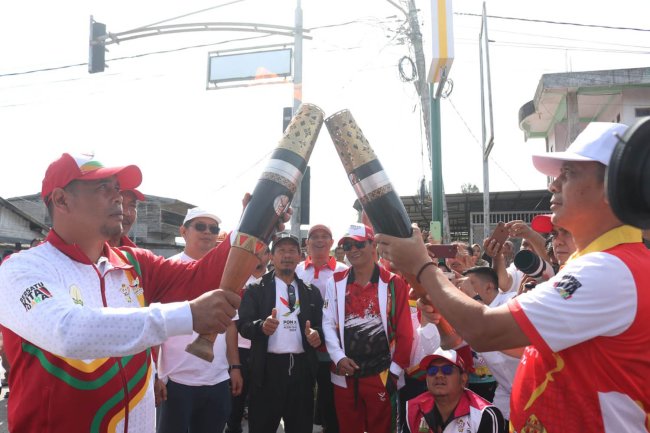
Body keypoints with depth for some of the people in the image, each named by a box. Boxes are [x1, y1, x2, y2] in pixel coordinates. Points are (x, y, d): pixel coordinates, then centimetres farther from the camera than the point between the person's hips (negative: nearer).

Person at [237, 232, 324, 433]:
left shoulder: (312, 292, 11)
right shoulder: (256, 289, 3)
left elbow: (321, 326, 13)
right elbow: (243, 324, -5)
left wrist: (316, 334, -10)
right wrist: (262, 326, -25)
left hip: (302, 368, 3)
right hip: (268, 368, -2)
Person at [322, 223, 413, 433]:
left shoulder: (394, 283, -5)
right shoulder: (335, 282, 3)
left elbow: (404, 331, -4)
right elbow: (328, 323, 2)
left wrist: (394, 370, -5)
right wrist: (339, 357, -9)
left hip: (381, 375, -2)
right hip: (345, 376, 3)